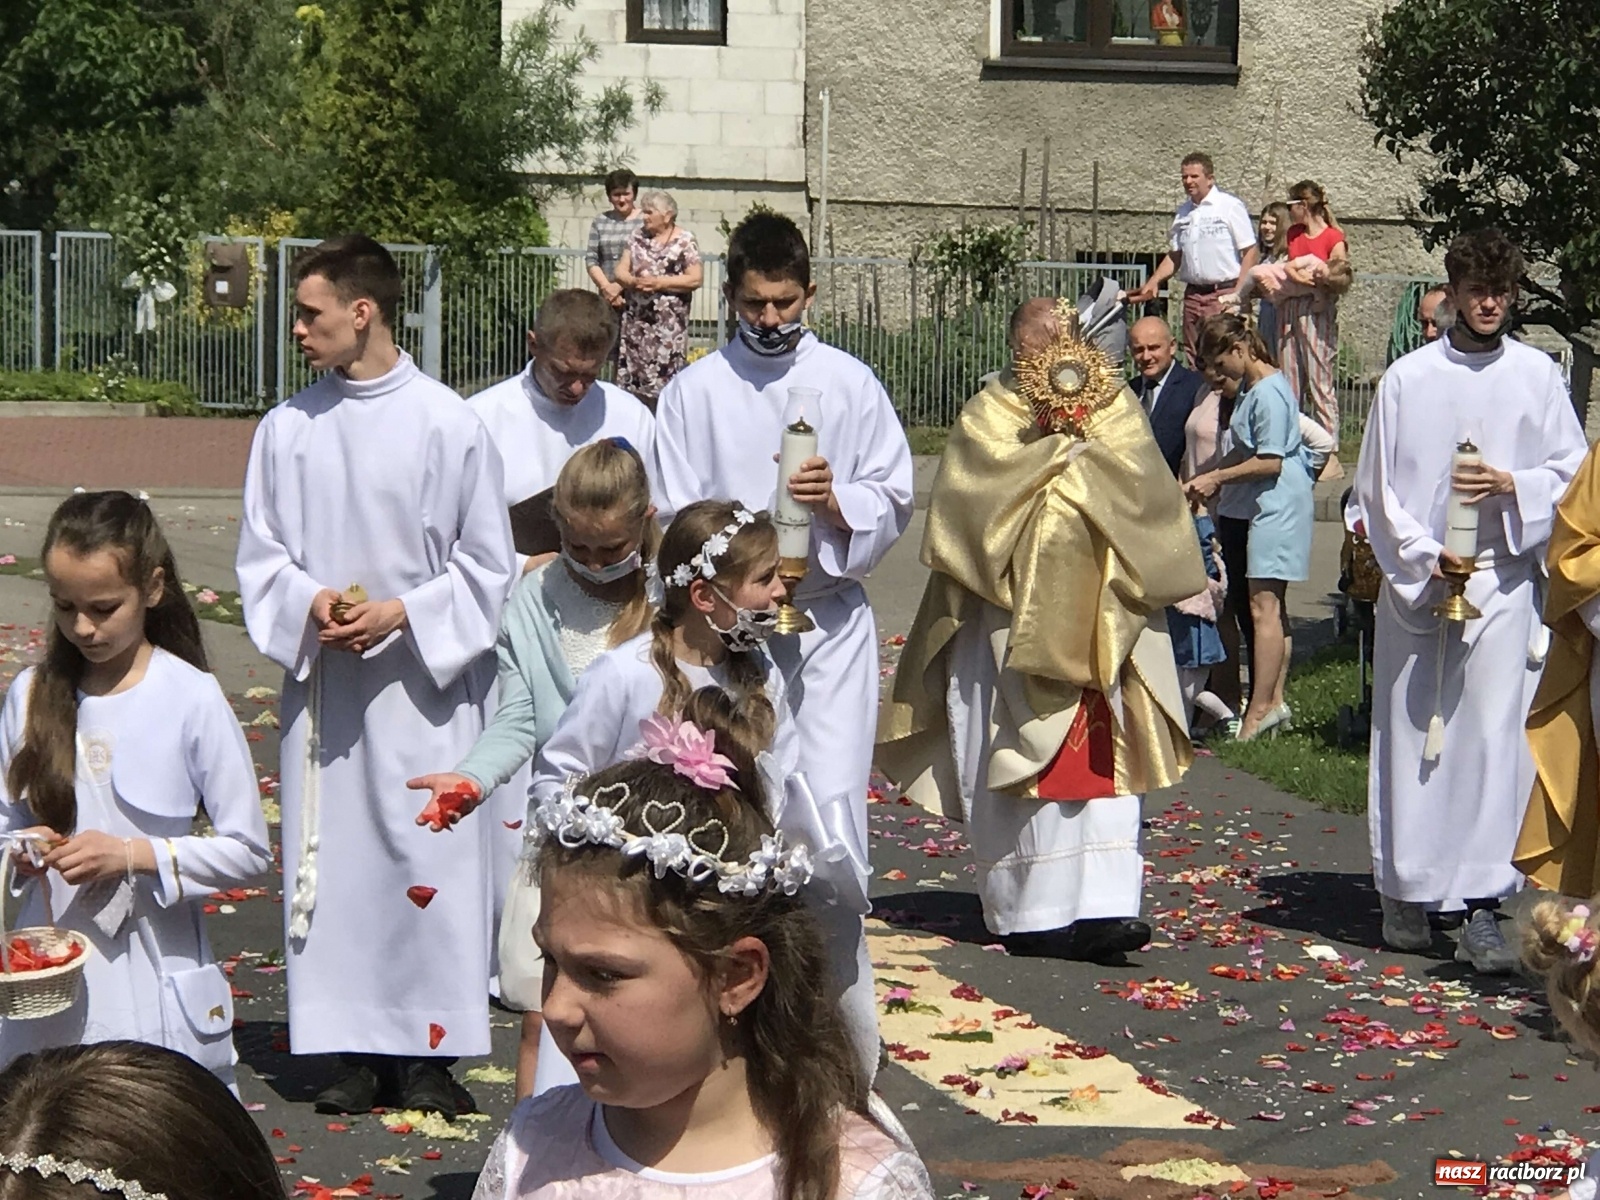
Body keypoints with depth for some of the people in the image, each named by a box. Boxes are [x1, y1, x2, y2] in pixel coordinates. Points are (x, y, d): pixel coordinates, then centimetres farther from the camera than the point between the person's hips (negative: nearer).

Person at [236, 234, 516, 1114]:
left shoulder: (448, 426, -6)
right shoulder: (287, 429, 3)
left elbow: (487, 566, -1)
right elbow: (259, 555, 10)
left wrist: (402, 613, -13)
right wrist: (307, 604, -9)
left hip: (424, 680, -3)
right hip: (321, 677, 3)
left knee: (429, 859, -2)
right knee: (333, 860, 6)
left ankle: (428, 1051, 9)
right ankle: (357, 1049, 15)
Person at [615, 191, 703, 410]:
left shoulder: (684, 241, -5)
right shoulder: (638, 236, 10)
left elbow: (695, 279, -10)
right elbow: (621, 270, 8)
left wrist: (660, 283, -16)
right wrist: (633, 282, -14)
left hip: (668, 323, -5)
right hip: (636, 320, 5)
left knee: (665, 379, -8)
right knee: (634, 374, 5)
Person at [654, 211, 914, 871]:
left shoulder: (850, 383, 6)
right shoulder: (694, 391, 4)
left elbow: (894, 499, 6)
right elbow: (676, 517, 4)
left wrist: (836, 500, -15)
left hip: (830, 621, 0)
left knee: (832, 802, -6)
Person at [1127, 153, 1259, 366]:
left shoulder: (1231, 206, -4)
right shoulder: (1183, 213, 14)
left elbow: (1250, 252, -7)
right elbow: (1175, 256, 18)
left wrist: (1238, 293, -14)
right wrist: (1152, 284, 3)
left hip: (1224, 294, -6)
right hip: (1193, 294, 6)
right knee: (1194, 360, 7)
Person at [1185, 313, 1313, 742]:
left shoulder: (1268, 393, -17)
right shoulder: (1249, 388, 13)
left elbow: (1270, 462, -19)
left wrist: (1216, 478, -11)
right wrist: (1206, 480, 9)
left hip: (1276, 507, -11)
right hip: (1263, 508, 11)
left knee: (1263, 605, -9)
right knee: (1271, 606, 13)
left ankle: (1259, 708, -8)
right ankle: (1274, 701, 18)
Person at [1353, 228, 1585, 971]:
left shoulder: (1536, 375, 6)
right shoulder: (1408, 378, 4)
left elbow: (1572, 471, 7)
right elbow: (1375, 486, 5)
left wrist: (1512, 485, -12)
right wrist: (1423, 555, -6)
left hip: (1503, 581, 0)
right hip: (1415, 579, 0)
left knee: (1494, 739, -7)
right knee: (1412, 736, 5)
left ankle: (1482, 909, -8)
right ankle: (1405, 893, 17)